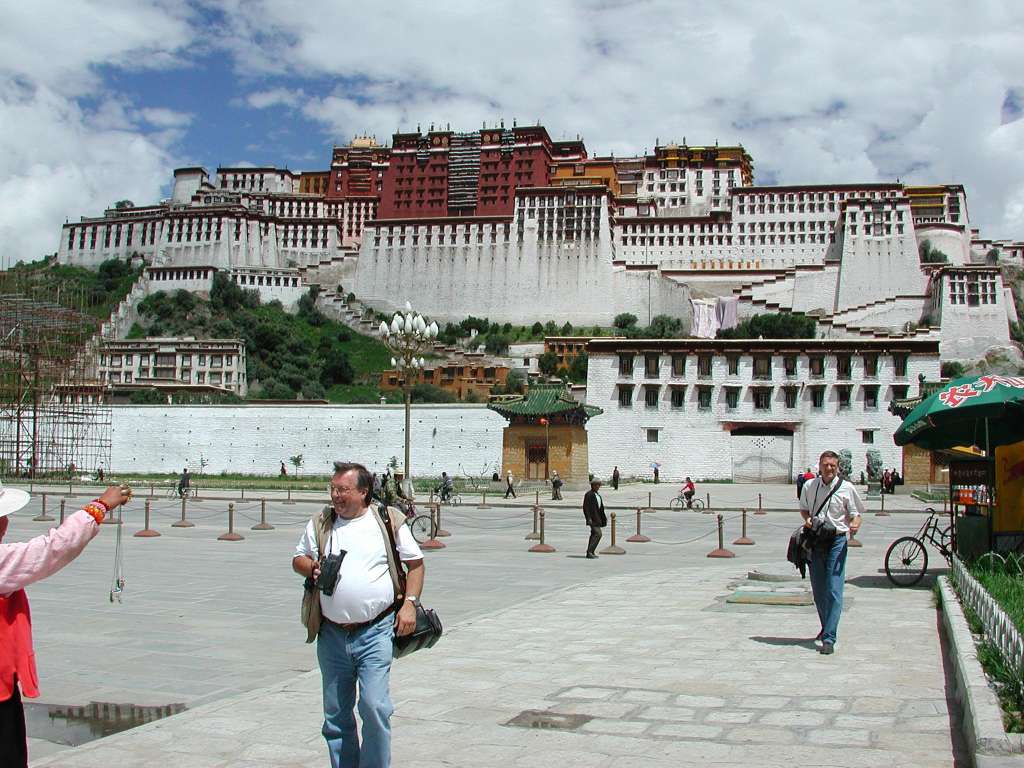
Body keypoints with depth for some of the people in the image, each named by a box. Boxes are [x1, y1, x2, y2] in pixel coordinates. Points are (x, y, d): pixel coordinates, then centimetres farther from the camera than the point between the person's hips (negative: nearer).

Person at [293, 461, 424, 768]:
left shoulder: (388, 521, 2)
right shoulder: (321, 522, 9)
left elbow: (415, 562, 8)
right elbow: (298, 559, 18)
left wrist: (410, 603, -5)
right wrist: (312, 567, -5)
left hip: (376, 631, -3)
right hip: (332, 636, 4)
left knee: (374, 706, -13)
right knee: (336, 714, 11)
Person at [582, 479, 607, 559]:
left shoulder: (597, 494, 16)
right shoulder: (588, 494, -12)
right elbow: (585, 507, -17)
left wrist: (603, 518, 17)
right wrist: (588, 518, -22)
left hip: (597, 517, 10)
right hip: (592, 517, -10)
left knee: (594, 534, 12)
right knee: (598, 534, -17)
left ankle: (590, 553, 16)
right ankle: (590, 551, -15)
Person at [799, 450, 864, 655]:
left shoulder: (846, 488, -2)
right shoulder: (809, 486, 7)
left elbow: (855, 514, 3)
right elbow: (803, 508, 20)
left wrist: (854, 525, -20)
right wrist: (807, 519, -2)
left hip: (836, 540, -4)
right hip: (815, 539, 4)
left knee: (833, 590, -10)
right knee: (818, 590, 12)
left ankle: (829, 637, -12)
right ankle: (827, 627, 33)